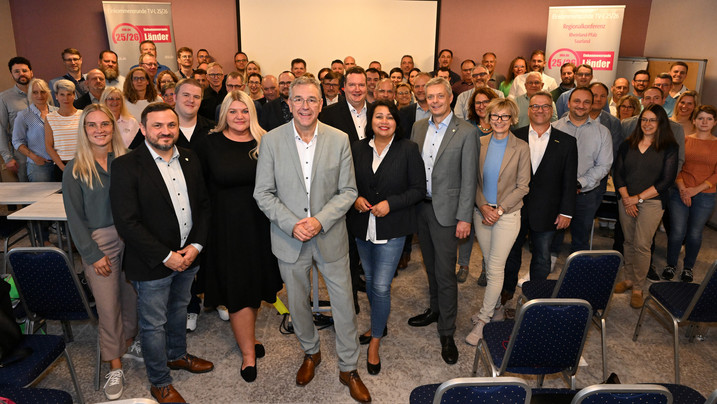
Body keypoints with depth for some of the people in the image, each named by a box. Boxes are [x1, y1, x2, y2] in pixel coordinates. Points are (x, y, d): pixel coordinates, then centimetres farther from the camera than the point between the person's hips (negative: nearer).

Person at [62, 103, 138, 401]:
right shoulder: (75, 170, -4)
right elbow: (75, 217, -3)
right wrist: (93, 254, -7)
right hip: (98, 241, -2)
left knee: (132, 295, 13)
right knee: (107, 305, 2)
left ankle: (128, 340, 39)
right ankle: (115, 367, 18)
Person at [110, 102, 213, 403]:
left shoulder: (190, 160, 2)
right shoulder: (126, 166, -16)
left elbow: (203, 205, 5)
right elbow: (126, 222, -20)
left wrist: (196, 245, -8)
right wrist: (166, 256, -19)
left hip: (188, 256, 6)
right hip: (152, 264, -5)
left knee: (179, 308, 26)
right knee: (154, 324, 10)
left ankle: (177, 355, 50)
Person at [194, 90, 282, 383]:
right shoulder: (210, 144, -3)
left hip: (260, 224, 3)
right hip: (227, 225, -2)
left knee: (256, 281, 16)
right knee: (237, 286, 3)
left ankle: (246, 334, 39)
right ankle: (248, 352, 19)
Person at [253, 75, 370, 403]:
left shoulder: (339, 140, -5)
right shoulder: (271, 141, -5)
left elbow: (348, 191, -4)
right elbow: (263, 193, -4)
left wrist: (320, 220, -18)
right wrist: (292, 224, -17)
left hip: (330, 236, 0)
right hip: (289, 238, 1)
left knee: (344, 303, 8)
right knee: (297, 303, 18)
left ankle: (348, 369, 29)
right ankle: (310, 353, 45)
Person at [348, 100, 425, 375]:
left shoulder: (408, 149, -6)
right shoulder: (358, 149, 4)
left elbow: (419, 189, -6)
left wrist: (390, 203, -18)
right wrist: (356, 198, -8)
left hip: (392, 228, -4)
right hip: (363, 227, 5)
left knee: (381, 286, -6)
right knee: (370, 281, 17)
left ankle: (375, 344, 13)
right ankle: (379, 326, 41)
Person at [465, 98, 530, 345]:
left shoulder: (521, 148, -5)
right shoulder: (480, 144, 2)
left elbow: (522, 186, -5)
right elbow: (473, 179, 5)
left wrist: (500, 209, -12)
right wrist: (482, 206, -8)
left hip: (507, 214, -3)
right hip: (481, 212, 3)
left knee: (495, 268, -2)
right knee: (490, 265, 13)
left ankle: (483, 320, 6)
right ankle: (494, 304, 33)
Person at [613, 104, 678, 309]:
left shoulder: (669, 148, -1)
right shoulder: (628, 145, 7)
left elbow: (667, 180, -6)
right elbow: (617, 172, 4)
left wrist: (638, 198, -10)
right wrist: (626, 198, -7)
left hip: (652, 201, -3)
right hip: (626, 200, 3)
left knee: (642, 244, -7)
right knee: (629, 242, 9)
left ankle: (638, 288, 6)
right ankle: (629, 279, 24)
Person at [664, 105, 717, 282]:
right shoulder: (684, 140, 3)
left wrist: (696, 189, -12)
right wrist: (682, 188, -11)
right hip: (680, 193, 0)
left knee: (695, 233, 6)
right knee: (677, 231, -3)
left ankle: (688, 267, 25)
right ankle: (671, 265, 18)